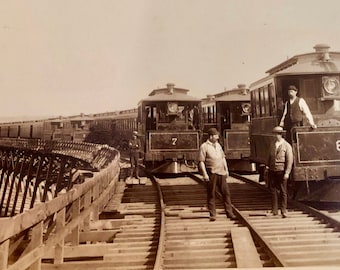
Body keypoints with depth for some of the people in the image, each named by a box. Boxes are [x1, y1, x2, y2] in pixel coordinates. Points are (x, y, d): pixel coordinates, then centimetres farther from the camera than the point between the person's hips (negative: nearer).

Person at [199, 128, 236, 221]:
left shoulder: (218, 145, 15)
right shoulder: (204, 146, -6)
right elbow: (201, 161, -10)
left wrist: (226, 169, 16)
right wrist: (204, 174, -16)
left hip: (221, 172, 6)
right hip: (211, 173, -6)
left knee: (226, 192, 5)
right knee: (211, 194, 1)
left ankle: (229, 212, 14)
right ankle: (212, 214, 10)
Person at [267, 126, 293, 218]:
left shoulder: (287, 146, -4)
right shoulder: (272, 145, 11)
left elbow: (289, 160, -8)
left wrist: (287, 172, -14)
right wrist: (268, 167, 9)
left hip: (281, 171, -4)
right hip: (272, 171, 4)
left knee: (282, 191, 3)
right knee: (273, 190, 6)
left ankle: (283, 211, 14)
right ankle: (274, 210, 14)